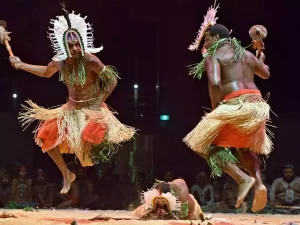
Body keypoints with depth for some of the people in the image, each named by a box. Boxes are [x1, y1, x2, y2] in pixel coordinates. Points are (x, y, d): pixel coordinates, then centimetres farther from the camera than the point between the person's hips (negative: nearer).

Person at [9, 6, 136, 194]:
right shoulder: (59, 61, -9)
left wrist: (98, 103, -17)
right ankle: (67, 174, 20)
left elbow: (112, 81, -18)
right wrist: (21, 65, 14)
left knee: (91, 138, -34)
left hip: (92, 109, -6)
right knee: (45, 137, 2)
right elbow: (46, 72, 15)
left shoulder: (90, 60, -25)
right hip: (71, 109, 6)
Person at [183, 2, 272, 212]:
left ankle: (243, 179, -11)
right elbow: (266, 74, 33)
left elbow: (215, 83, -19)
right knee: (245, 147, 27)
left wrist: (216, 108, -6)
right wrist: (261, 60, 53)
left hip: (235, 105, -8)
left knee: (208, 144, 4)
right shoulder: (246, 54, 18)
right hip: (256, 105, 8)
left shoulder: (213, 56, -2)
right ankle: (259, 184, 3)